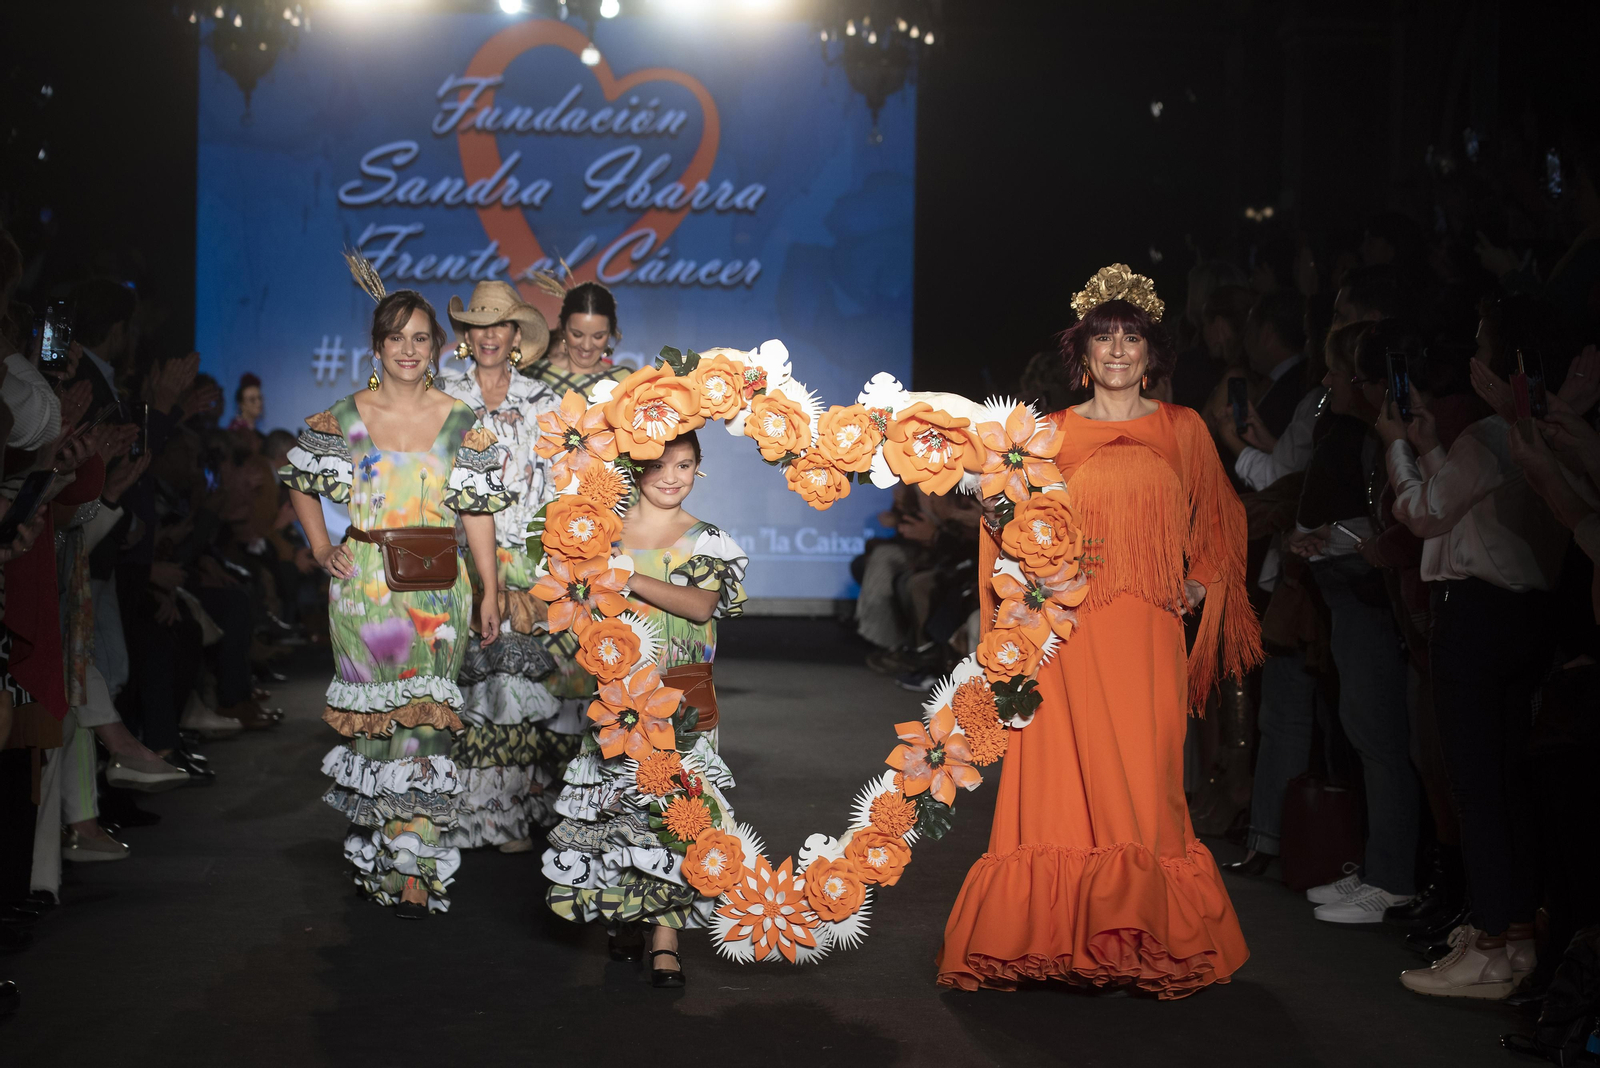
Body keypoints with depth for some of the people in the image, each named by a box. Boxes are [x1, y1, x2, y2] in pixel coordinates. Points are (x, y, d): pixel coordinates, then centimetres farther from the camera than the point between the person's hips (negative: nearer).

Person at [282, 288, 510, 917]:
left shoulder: (461, 423, 3)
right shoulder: (344, 418, 3)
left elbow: (477, 512, 3)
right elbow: (302, 485, 17)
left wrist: (489, 594, 0)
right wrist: (322, 549, 5)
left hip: (435, 592, 0)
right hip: (364, 587, 0)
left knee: (423, 718, -4)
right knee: (370, 716, 3)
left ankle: (416, 874, 0)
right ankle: (374, 862, 18)